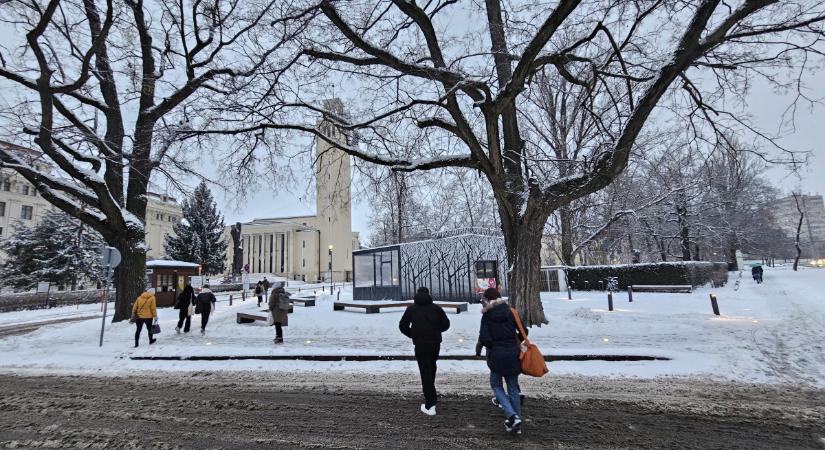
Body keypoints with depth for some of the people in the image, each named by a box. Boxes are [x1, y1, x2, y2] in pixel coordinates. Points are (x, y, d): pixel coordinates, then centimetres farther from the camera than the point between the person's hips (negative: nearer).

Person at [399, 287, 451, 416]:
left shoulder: (411, 309, 2)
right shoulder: (436, 308, 4)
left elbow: (403, 326, 0)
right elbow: (446, 324, 3)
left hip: (420, 345, -2)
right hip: (435, 343, 3)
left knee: (425, 372, -2)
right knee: (432, 368, 23)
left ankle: (430, 405, -4)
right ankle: (431, 396, 37)